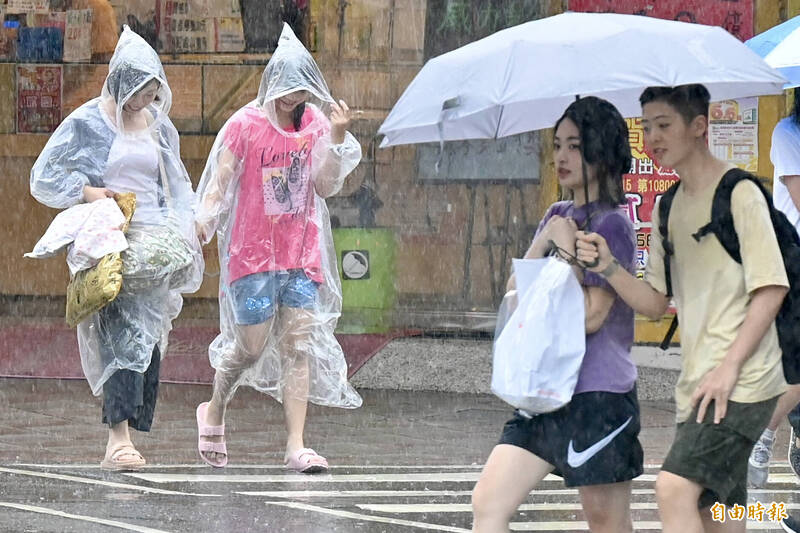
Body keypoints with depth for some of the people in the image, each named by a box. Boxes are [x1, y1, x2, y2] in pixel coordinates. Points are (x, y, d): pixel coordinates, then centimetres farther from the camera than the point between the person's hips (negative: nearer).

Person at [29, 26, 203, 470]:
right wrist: (86, 192, -13)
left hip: (154, 245, 5)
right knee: (123, 335, -17)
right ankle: (118, 438, -22)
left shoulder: (158, 125, 14)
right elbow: (44, 176, 3)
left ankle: (125, 438, 4)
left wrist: (183, 235, 11)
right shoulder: (87, 123, 1)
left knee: (148, 340, -1)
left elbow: (174, 188, 24)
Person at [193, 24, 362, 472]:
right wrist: (204, 218, -24)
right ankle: (214, 413, 27)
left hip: (301, 252, 3)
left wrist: (336, 137, -10)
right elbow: (220, 179, -7)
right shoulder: (246, 125, -4)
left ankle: (297, 447, -7)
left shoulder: (314, 124, 6)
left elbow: (327, 187, 0)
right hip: (253, 251, -3)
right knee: (252, 346, -1)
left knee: (298, 344, -4)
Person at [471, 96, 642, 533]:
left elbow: (591, 315, -17)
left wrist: (567, 248, -12)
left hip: (598, 396, -8)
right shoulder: (558, 216, 15)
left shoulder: (612, 224, -10)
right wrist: (543, 242, -3)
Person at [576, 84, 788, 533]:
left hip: (742, 383, -8)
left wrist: (728, 368, -19)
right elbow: (655, 303, 15)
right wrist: (609, 266, -4)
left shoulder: (739, 194, -7)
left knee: (675, 488, -22)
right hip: (698, 385, 8)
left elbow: (771, 288, -12)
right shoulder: (669, 208, 17)